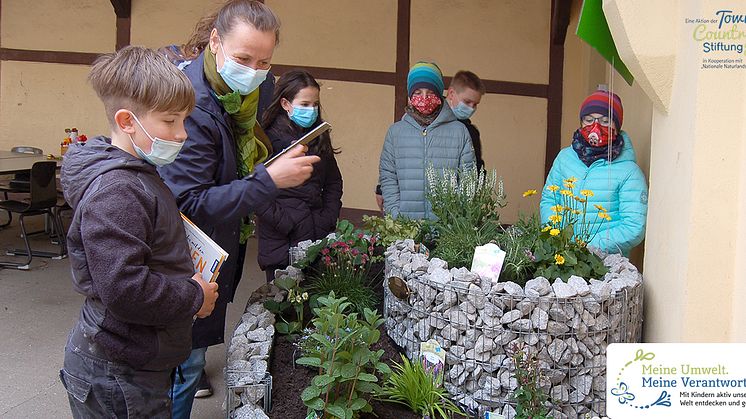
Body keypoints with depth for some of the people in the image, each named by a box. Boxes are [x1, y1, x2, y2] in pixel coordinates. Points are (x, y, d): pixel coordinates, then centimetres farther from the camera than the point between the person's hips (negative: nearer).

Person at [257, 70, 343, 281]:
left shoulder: (320, 138, 13)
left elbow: (333, 182, 19)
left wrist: (329, 219, 6)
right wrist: (283, 224, -14)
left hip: (320, 236, 5)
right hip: (282, 242, -5)